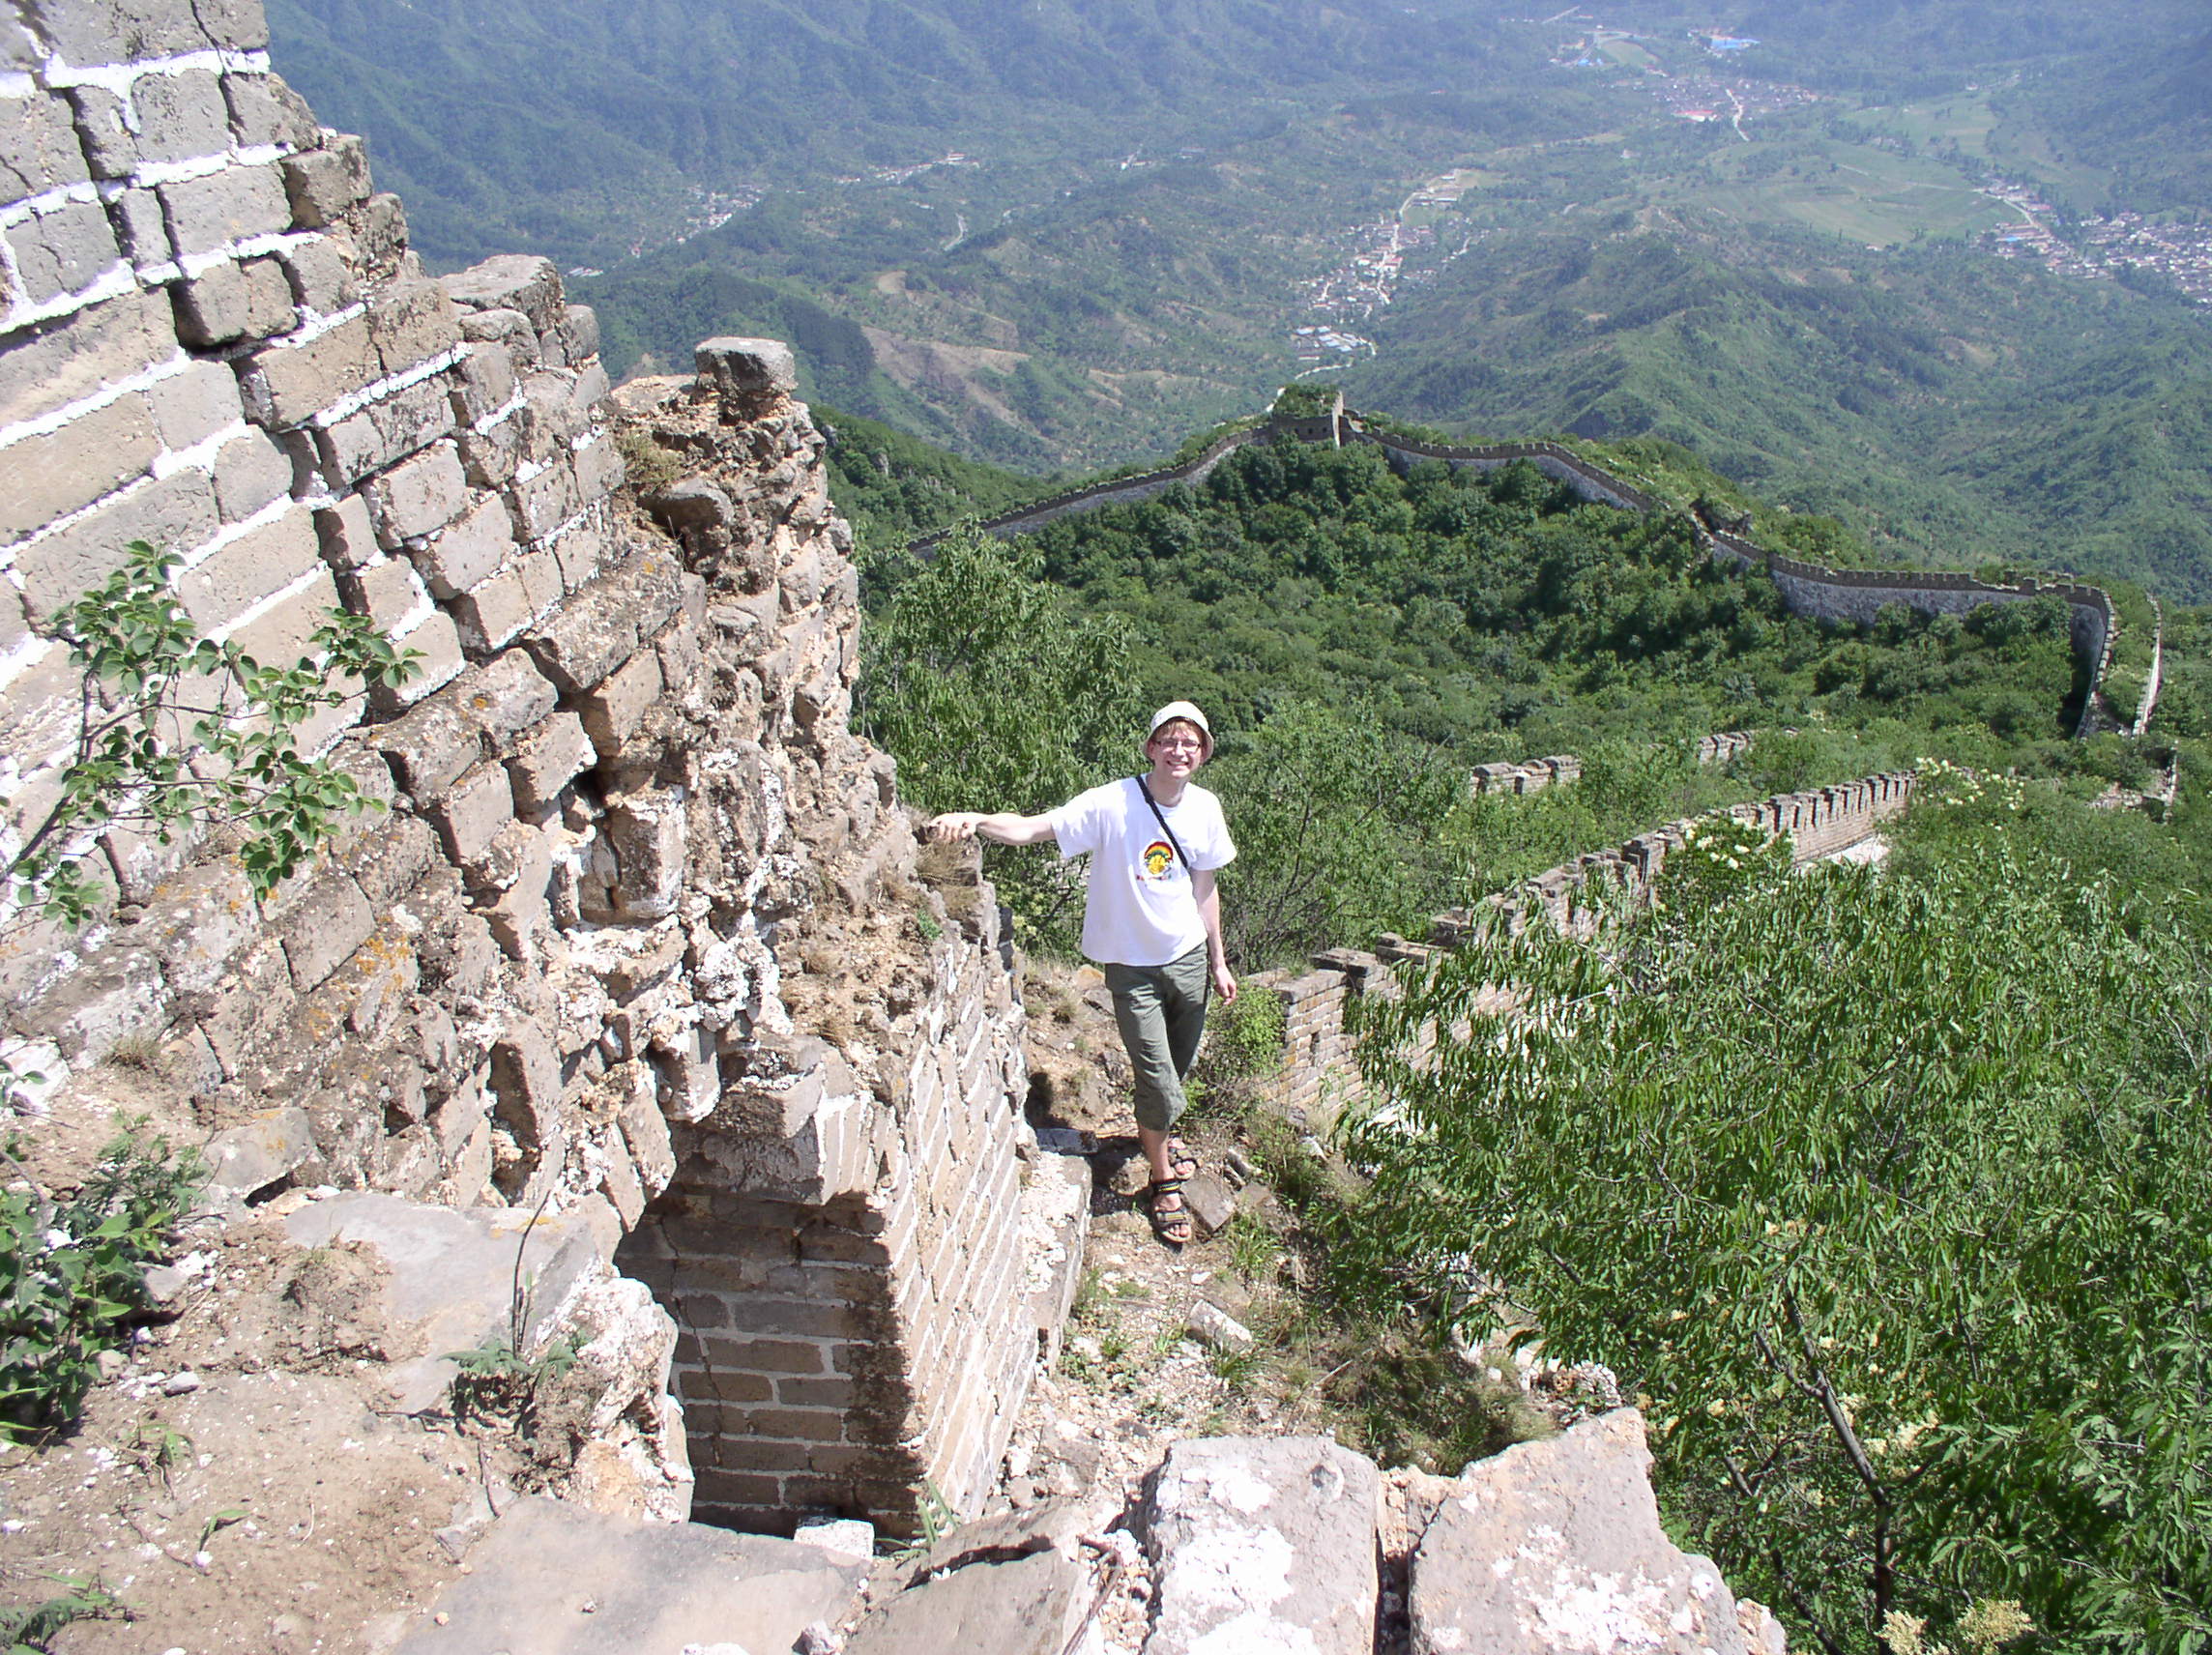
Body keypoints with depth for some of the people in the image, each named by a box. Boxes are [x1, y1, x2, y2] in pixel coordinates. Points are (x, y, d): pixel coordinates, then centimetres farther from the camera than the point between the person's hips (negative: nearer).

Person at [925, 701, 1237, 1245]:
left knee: (1177, 1067, 23)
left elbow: (1204, 887, 8)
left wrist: (1218, 962, 13)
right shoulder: (1112, 804, -21)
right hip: (1133, 965, -5)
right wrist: (975, 819, -49)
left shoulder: (1205, 808, -4)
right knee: (1160, 1084, -2)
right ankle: (1163, 1182, 24)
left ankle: (1158, 1133, 55)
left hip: (1189, 958, 5)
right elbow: (1032, 828, -30)